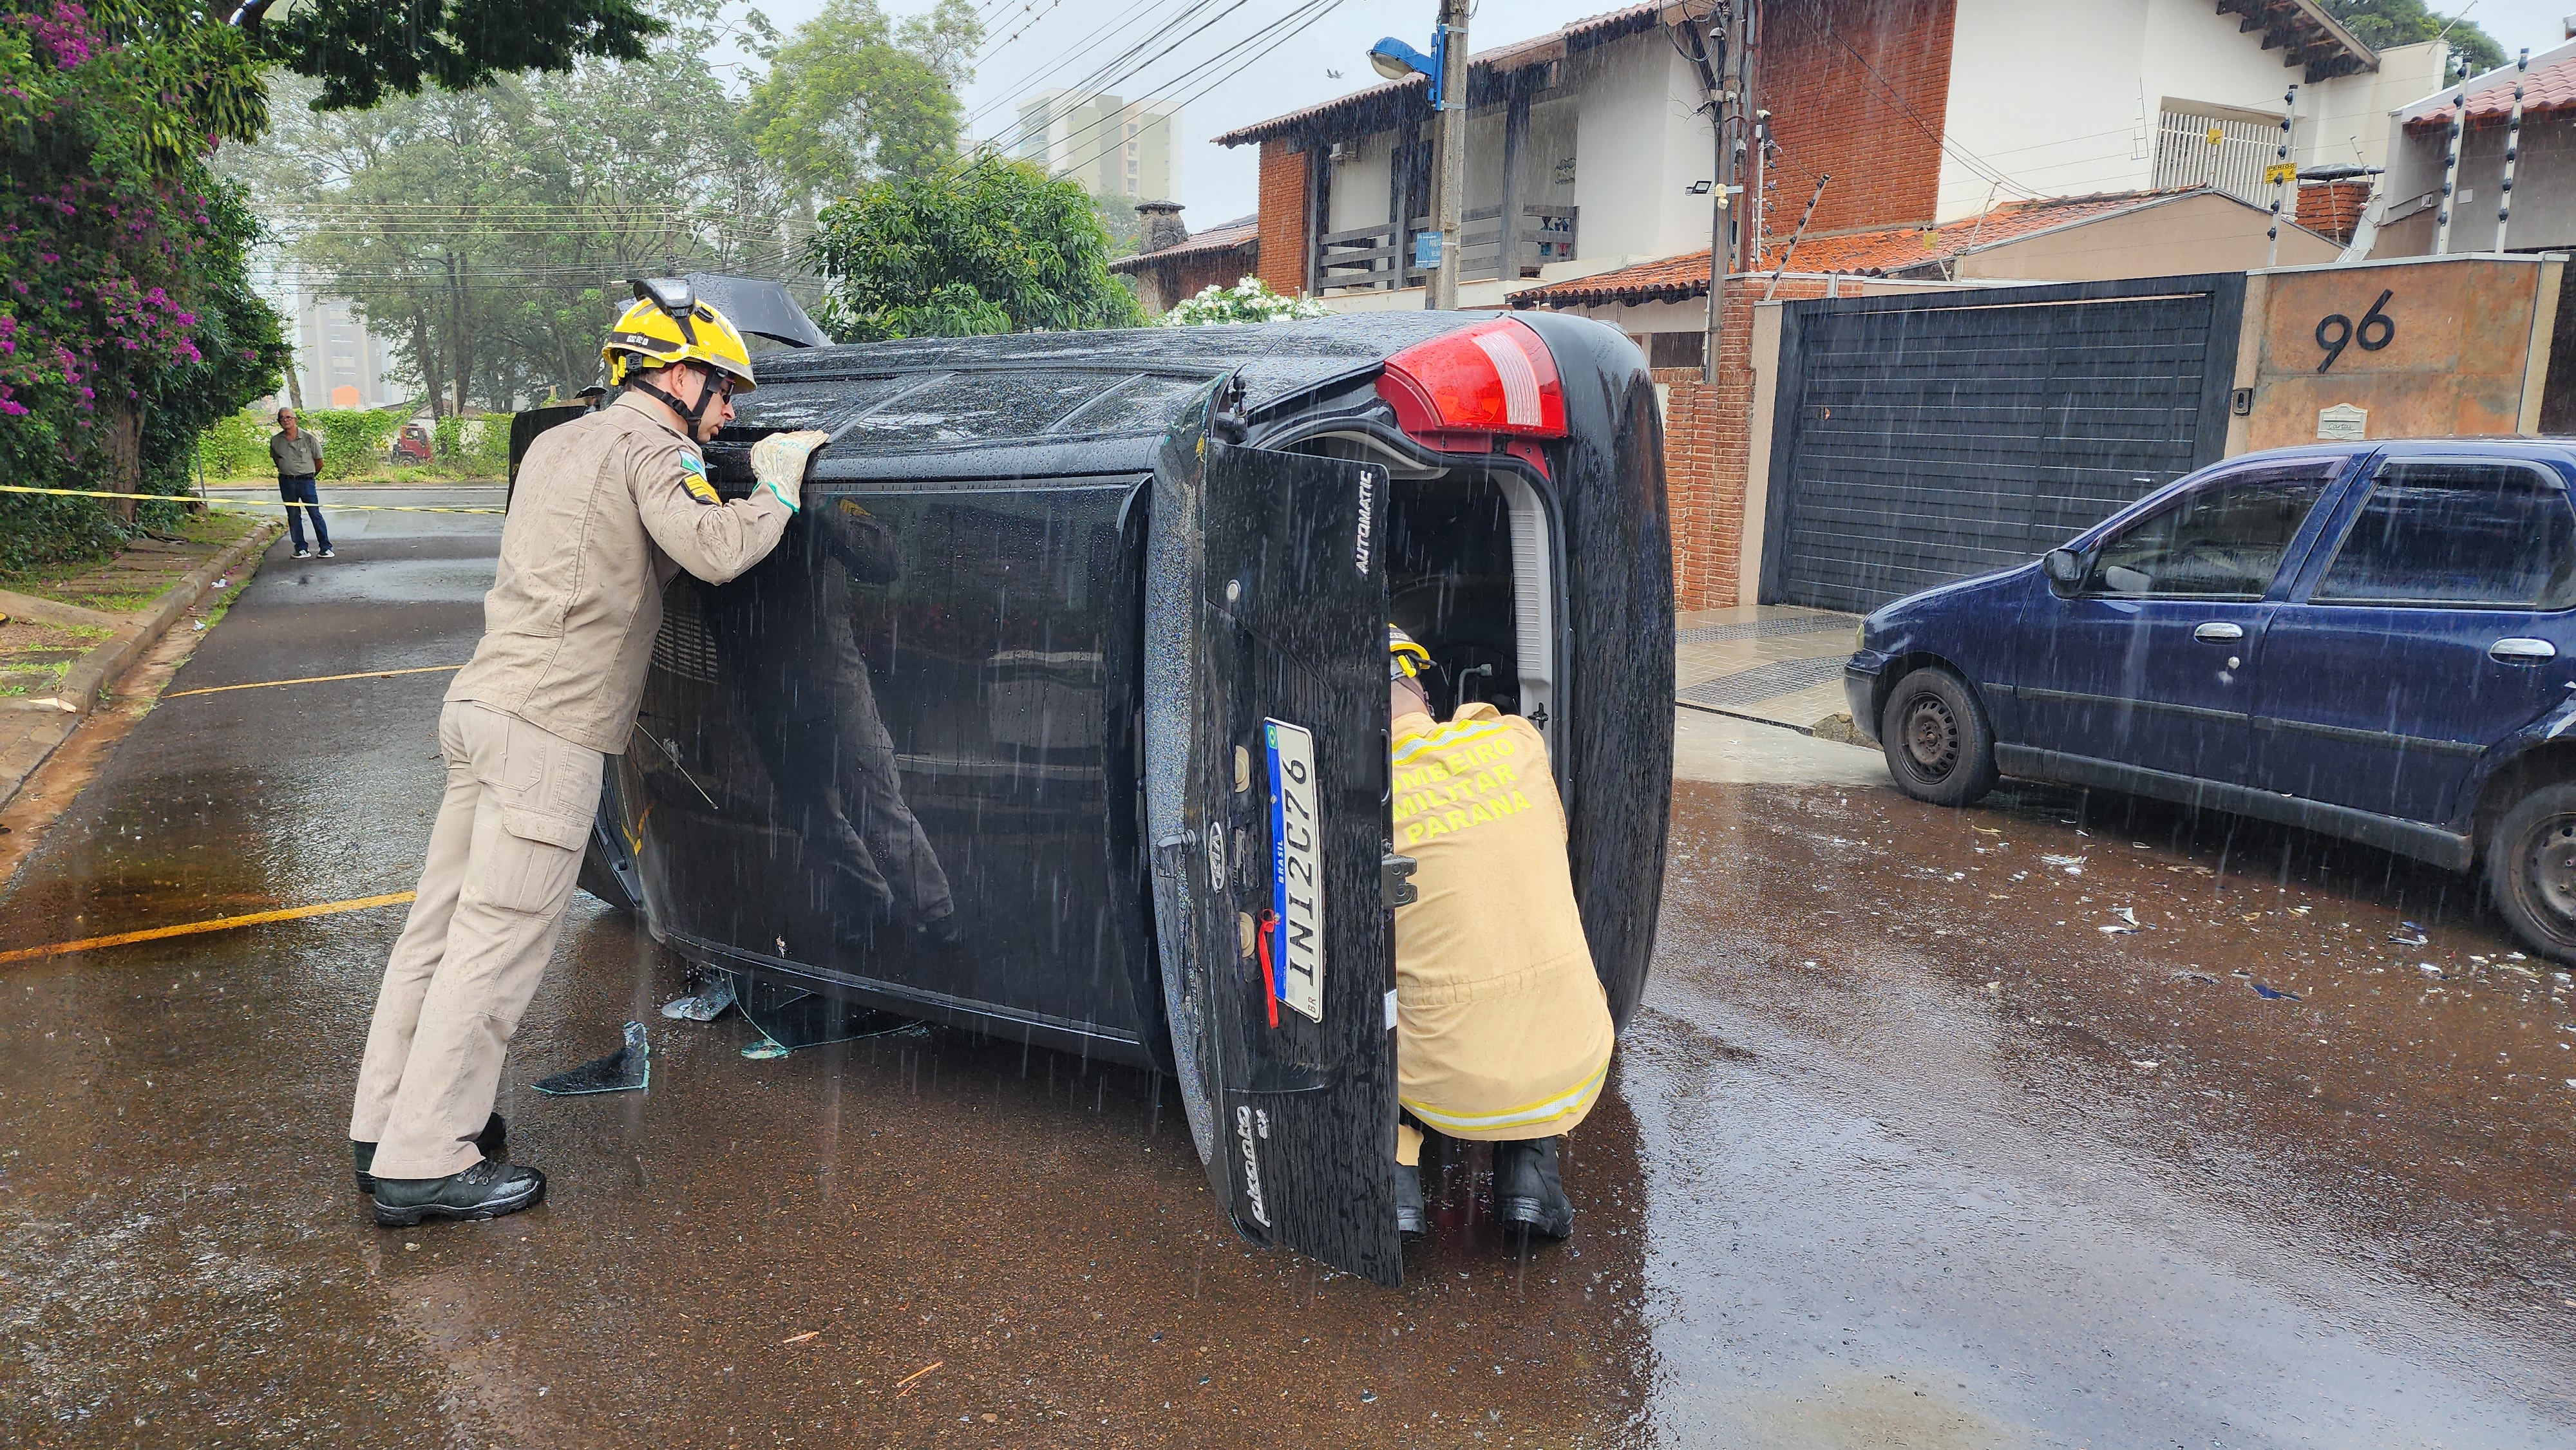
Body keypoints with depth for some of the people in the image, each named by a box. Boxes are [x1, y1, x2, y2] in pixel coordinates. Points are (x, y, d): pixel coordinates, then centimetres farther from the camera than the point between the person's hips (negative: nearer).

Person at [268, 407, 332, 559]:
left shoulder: (309, 438, -4)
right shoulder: (275, 441, 4)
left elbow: (319, 462, 5)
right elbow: (275, 459, 20)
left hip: (306, 481, -3)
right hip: (286, 483, 3)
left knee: (315, 514, -6)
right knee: (293, 516, 5)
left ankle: (326, 548, 0)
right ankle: (301, 549, 11)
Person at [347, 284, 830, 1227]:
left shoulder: (557, 442, 21)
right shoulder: (648, 446, -7)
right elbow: (715, 550, -21)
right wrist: (779, 485, -5)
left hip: (481, 705, 9)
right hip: (549, 725, -9)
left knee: (446, 917, 13)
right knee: (498, 939, -5)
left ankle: (386, 1125, 23)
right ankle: (423, 1166, 0)